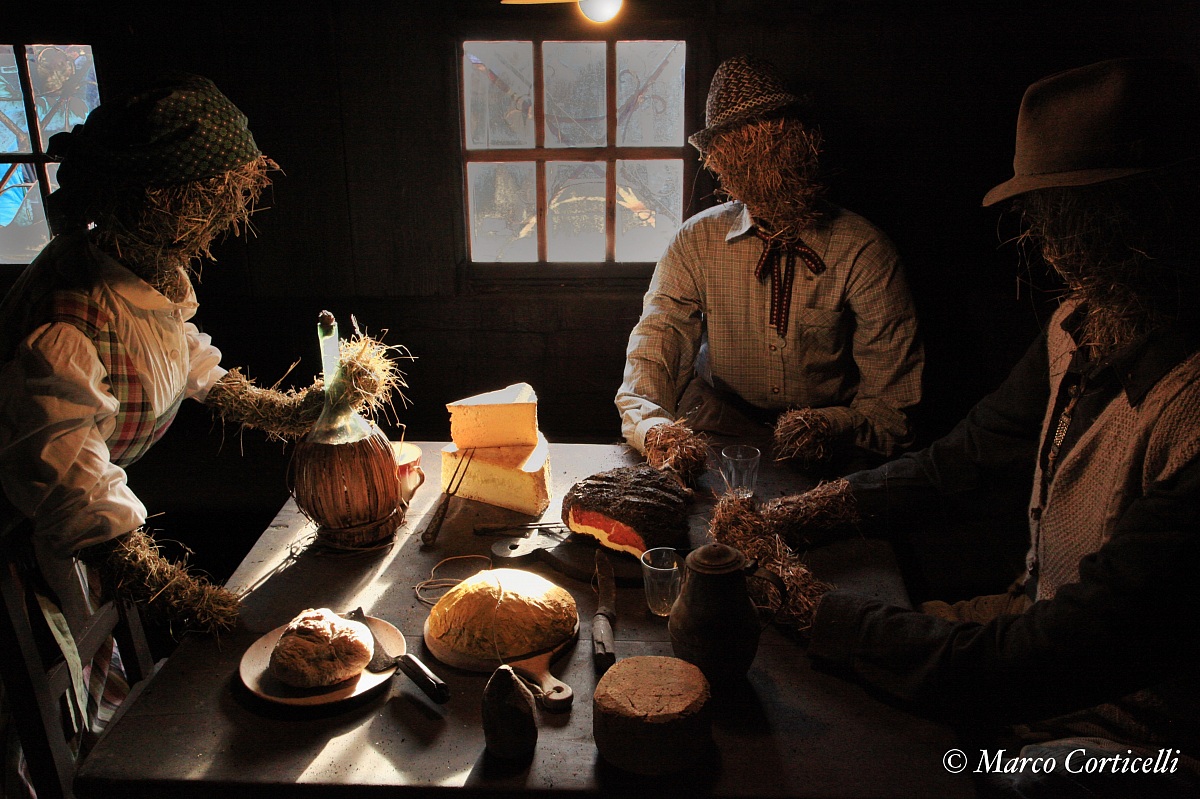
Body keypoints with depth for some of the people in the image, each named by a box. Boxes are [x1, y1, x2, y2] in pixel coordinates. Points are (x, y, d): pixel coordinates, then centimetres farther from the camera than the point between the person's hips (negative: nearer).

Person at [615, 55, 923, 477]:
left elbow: (893, 394, -8)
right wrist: (650, 426, -32)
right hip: (716, 434, 2)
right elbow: (653, 344, -10)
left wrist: (837, 427, -30)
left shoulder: (862, 250, -8)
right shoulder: (696, 242, -1)